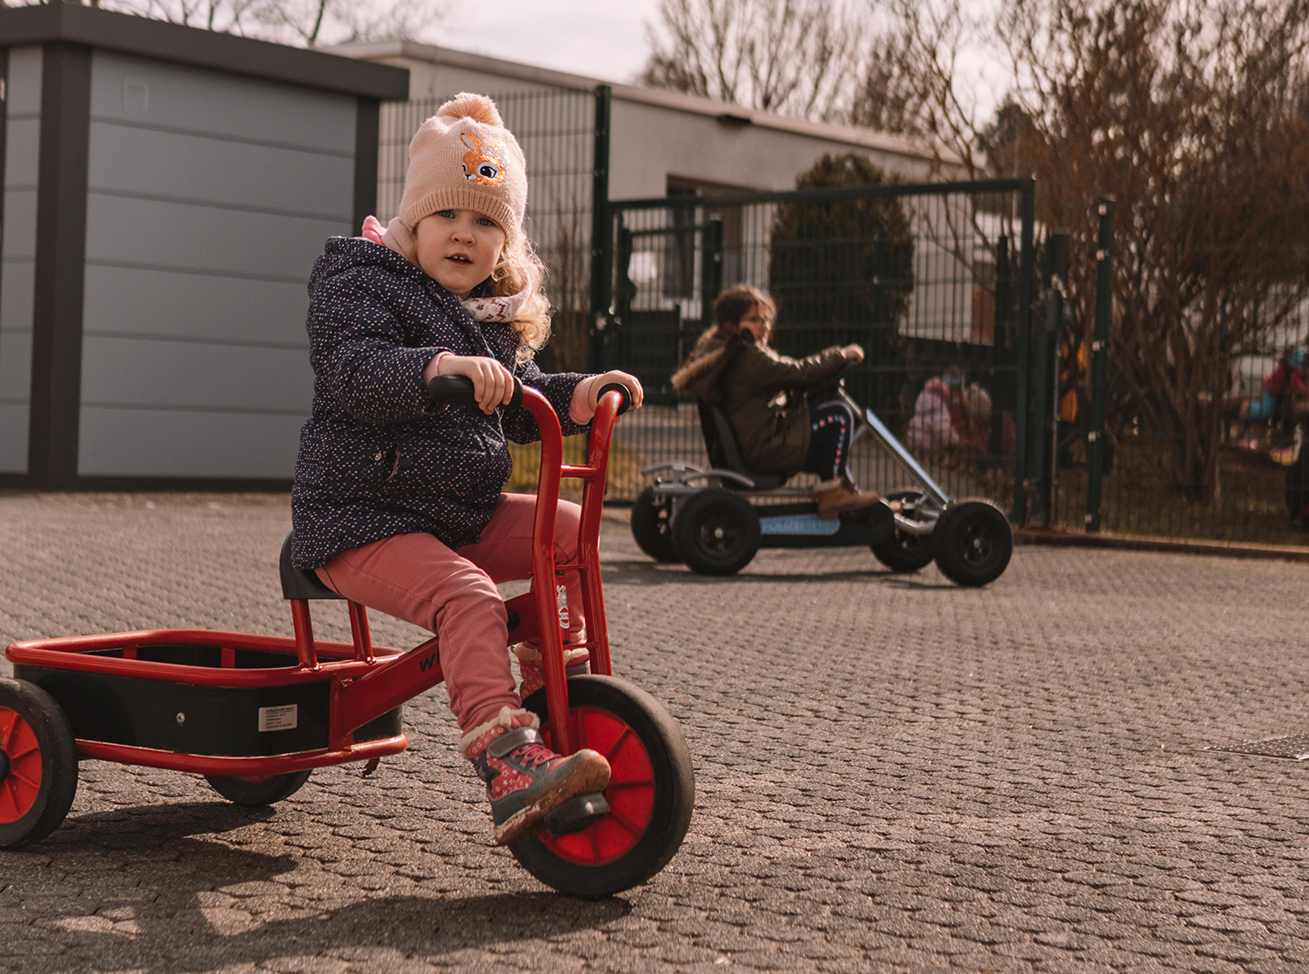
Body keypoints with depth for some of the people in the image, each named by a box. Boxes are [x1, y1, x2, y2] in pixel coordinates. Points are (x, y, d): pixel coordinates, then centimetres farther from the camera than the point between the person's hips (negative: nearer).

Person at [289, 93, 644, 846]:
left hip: (464, 515, 8)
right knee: (468, 597, -31)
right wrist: (439, 367, -43)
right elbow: (350, 372, -26)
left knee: (574, 529, 0)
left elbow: (522, 403, 22)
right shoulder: (362, 278, -7)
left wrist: (580, 395, 2)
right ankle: (510, 768, -44)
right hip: (363, 521, -8)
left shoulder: (498, 314, 16)